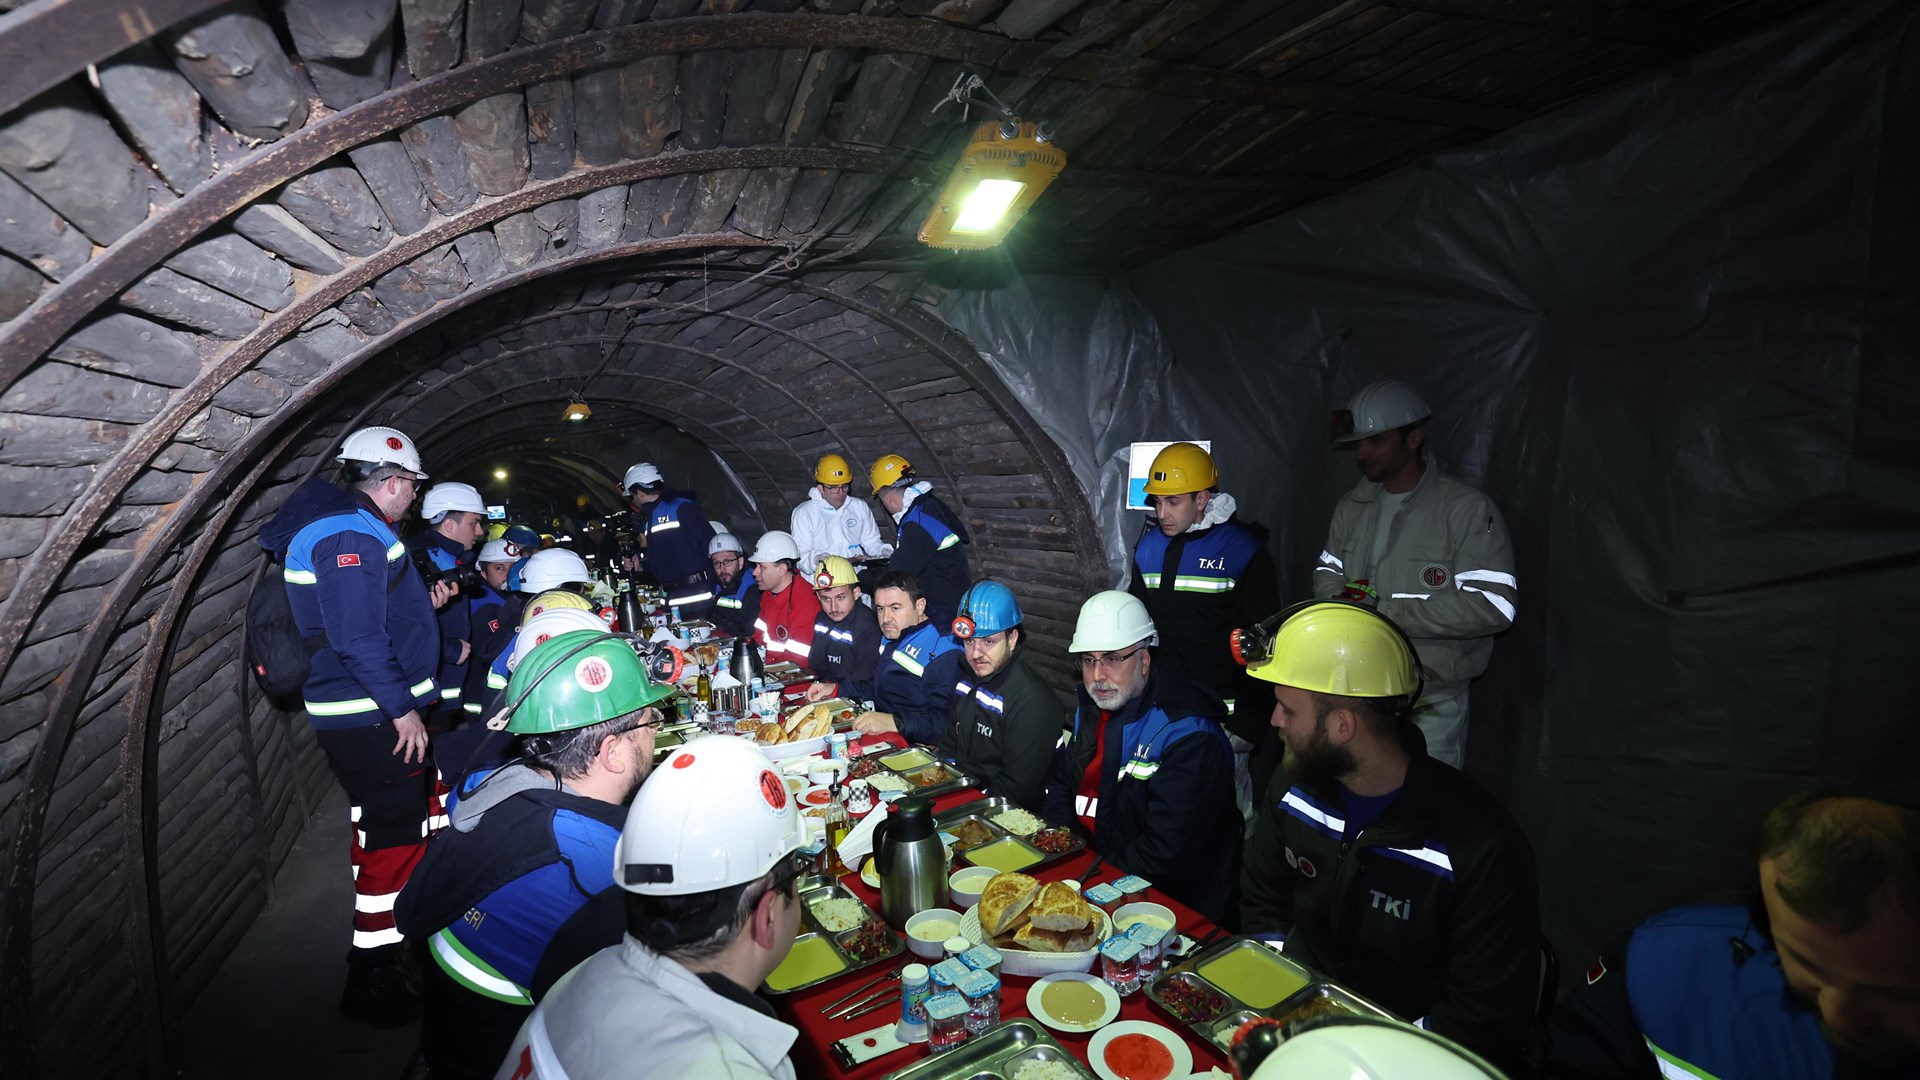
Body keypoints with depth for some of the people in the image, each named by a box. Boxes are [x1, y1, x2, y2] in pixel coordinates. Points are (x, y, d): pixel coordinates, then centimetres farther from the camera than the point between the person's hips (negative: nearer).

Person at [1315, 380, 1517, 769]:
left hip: (1430, 706, -5)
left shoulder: (1468, 509, -13)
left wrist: (1385, 610, -23)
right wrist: (1339, 602, -10)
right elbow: (1328, 572, 15)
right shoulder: (1352, 506, 8)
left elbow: (1494, 605, -22)